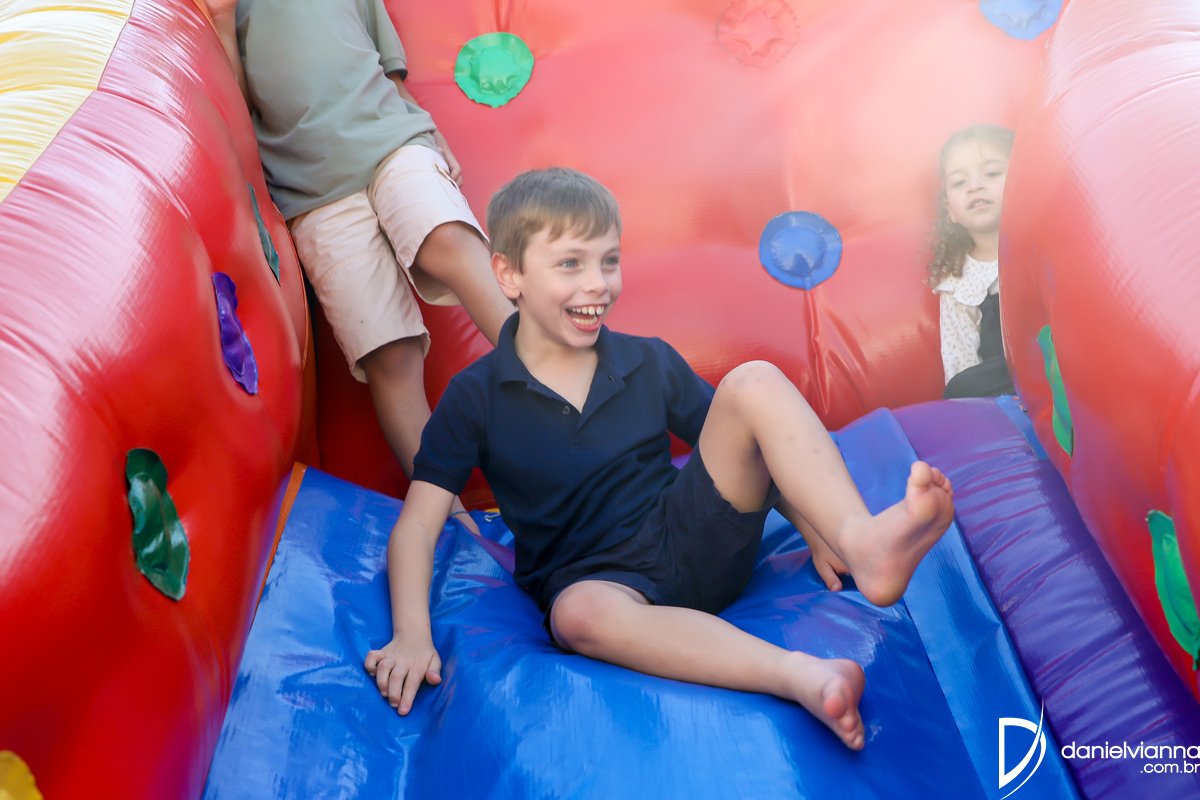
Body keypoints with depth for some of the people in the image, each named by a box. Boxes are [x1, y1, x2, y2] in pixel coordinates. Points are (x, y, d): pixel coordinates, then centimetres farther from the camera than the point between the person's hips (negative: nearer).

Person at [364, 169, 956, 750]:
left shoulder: (651, 363, 8)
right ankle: (801, 676, -49)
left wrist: (816, 526, -2)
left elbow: (743, 456, 12)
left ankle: (860, 539, -38)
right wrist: (412, 634, -21)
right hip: (592, 576, -2)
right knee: (581, 613, -42)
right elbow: (417, 526, -6)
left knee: (755, 383, -17)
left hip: (693, 542, 3)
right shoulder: (475, 397, -1)